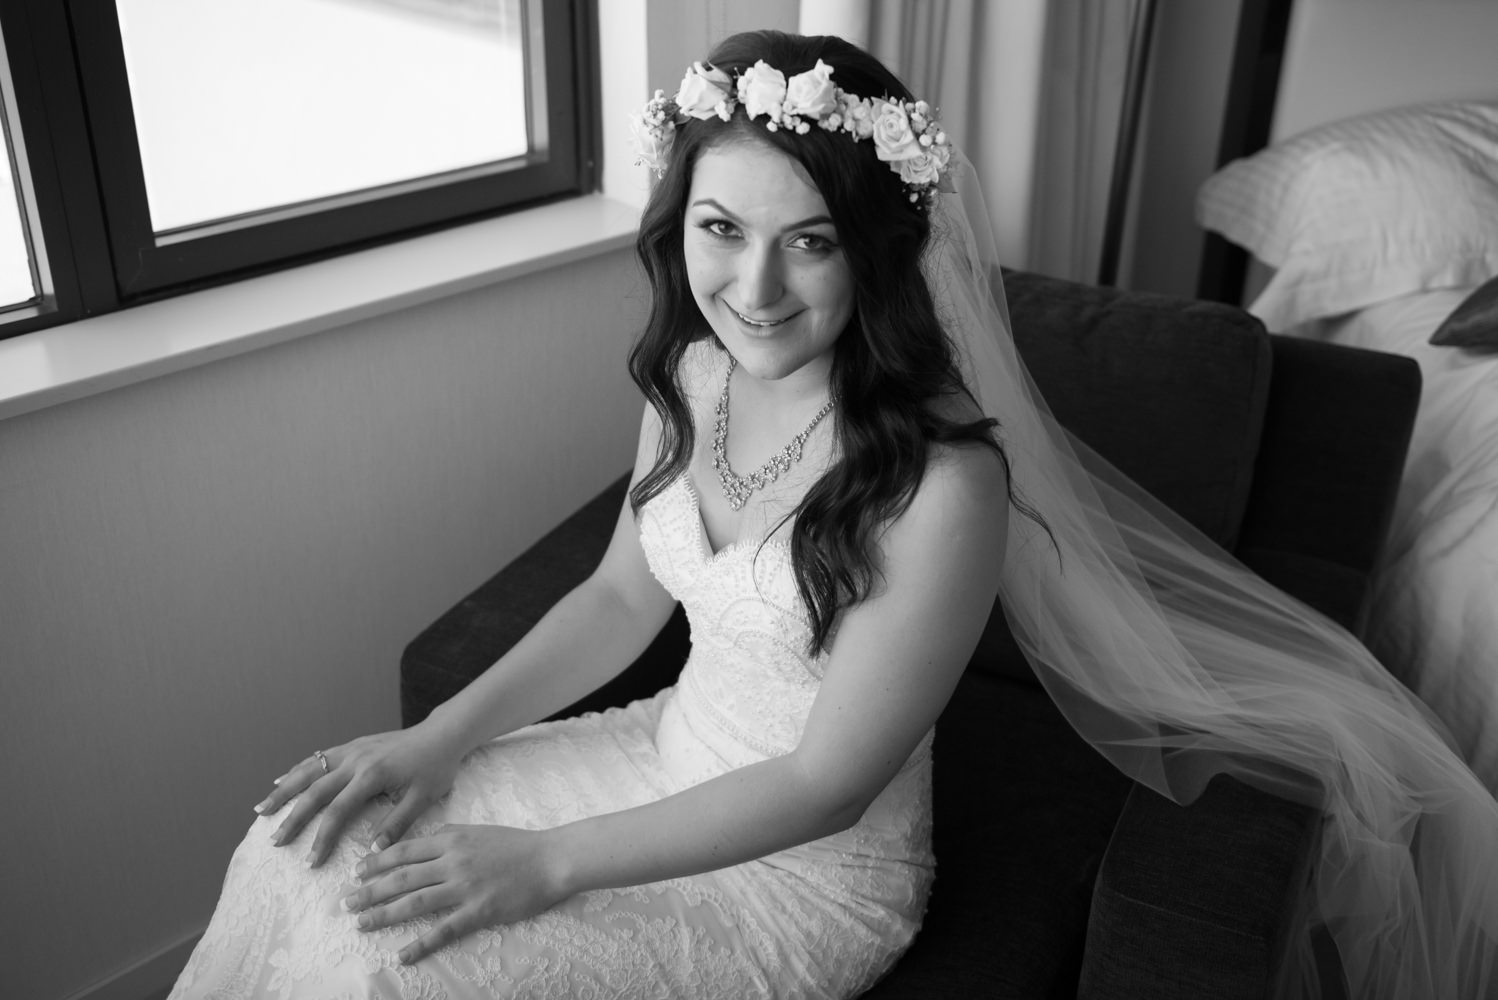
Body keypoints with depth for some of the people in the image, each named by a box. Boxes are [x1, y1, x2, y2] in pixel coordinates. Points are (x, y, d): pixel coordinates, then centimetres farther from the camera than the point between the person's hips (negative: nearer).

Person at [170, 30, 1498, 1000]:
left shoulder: (942, 481, -29)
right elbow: (623, 597, 5)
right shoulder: (697, 378, -7)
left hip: (812, 868, -6)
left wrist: (549, 863, -22)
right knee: (314, 860, 0)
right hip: (675, 758, 7)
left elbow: (827, 783, -23)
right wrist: (438, 740, -4)